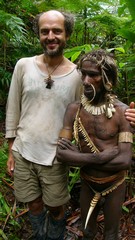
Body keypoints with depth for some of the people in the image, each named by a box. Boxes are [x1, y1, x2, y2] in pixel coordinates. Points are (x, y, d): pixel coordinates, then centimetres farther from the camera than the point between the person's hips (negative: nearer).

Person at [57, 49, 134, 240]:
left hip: (114, 185, -2)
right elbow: (61, 153, -19)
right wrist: (99, 158, -28)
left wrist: (79, 157, -24)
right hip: (87, 184, 2)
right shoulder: (74, 109, -14)